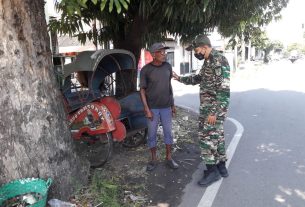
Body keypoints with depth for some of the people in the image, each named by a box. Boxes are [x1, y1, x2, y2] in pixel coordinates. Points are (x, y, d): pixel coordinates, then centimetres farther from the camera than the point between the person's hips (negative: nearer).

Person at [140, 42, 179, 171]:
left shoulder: (168, 67, 0)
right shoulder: (145, 70, -11)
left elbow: (169, 85, 9)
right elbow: (142, 90, -7)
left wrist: (172, 104, 10)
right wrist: (146, 109, -13)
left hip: (166, 107, 3)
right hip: (152, 108, -3)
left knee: (168, 133, 9)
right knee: (152, 134, 6)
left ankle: (169, 158, 23)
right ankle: (153, 160, 22)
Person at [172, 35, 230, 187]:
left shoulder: (219, 61, -18)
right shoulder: (209, 61, 12)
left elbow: (223, 89, -24)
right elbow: (198, 78, 28)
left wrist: (214, 112, -24)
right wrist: (179, 78, 27)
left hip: (214, 108, -10)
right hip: (208, 107, 10)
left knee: (206, 137, -4)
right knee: (216, 135, 16)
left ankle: (212, 171, 9)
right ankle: (221, 166, 28)